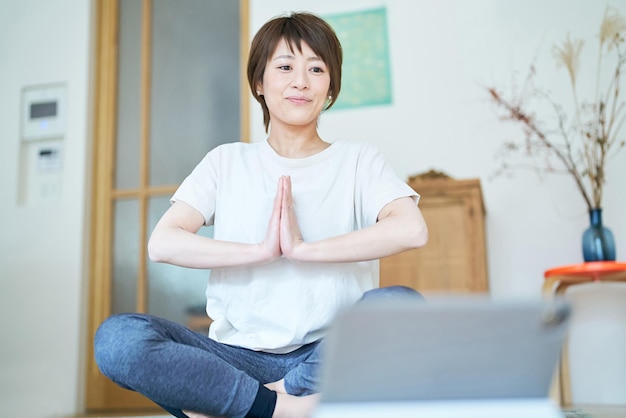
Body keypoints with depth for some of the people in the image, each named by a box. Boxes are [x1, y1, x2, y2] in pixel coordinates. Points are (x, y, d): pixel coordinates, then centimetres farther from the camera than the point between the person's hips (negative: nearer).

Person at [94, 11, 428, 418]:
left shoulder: (360, 161, 8)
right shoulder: (227, 162, 12)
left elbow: (412, 230, -14)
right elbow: (162, 243, -3)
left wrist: (302, 248, -16)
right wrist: (261, 250, -11)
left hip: (326, 356, -1)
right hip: (240, 355, 1)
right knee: (117, 337, -24)